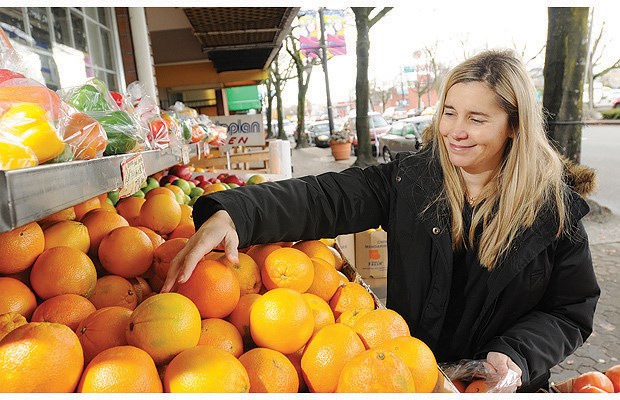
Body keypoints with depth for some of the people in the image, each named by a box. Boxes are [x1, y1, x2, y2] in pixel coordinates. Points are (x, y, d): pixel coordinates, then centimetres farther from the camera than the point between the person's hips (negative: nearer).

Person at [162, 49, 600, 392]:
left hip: (501, 383, 0)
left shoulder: (555, 206, -10)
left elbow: (571, 311, -2)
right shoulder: (411, 179, -10)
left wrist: (517, 356, -19)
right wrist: (233, 213, -36)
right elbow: (325, 198, -22)